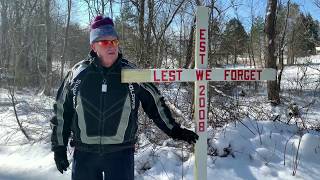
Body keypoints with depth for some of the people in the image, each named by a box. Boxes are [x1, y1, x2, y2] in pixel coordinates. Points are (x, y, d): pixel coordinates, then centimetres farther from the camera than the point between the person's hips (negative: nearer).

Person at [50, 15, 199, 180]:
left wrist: (175, 131, 5)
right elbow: (61, 111, 6)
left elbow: (154, 103, 5)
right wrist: (59, 148, 7)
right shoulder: (78, 73, -2)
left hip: (121, 153, -1)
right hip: (84, 154, 1)